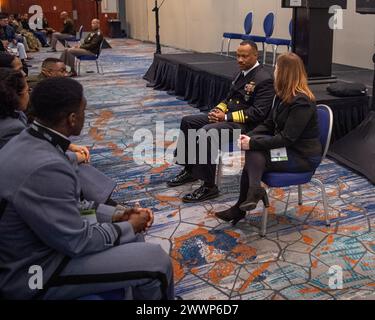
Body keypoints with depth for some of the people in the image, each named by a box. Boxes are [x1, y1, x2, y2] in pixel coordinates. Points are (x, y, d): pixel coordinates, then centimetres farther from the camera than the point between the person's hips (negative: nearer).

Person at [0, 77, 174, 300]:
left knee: (132, 233, 18)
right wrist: (129, 227, -8)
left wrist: (115, 215, 2)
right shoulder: (45, 168, -33)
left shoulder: (29, 141, -2)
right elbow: (76, 242, -23)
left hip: (35, 244, 9)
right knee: (157, 260, -7)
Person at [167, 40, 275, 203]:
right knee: (187, 122, 5)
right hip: (228, 115, 10)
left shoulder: (264, 79, -14)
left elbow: (257, 113, -21)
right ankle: (189, 170, 14)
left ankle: (209, 186, -22)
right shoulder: (243, 73, 14)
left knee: (206, 132, -31)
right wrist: (219, 109, 1)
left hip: (245, 124, -10)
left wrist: (226, 117, -21)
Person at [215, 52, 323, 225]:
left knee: (253, 155, -20)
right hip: (289, 148, 8)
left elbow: (287, 139, -25)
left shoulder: (302, 102, -22)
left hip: (304, 156, -8)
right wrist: (248, 137, -8)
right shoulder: (283, 96, 6)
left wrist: (253, 143, -22)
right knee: (253, 153, -16)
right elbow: (268, 125, 10)